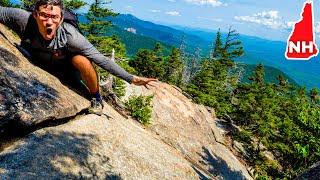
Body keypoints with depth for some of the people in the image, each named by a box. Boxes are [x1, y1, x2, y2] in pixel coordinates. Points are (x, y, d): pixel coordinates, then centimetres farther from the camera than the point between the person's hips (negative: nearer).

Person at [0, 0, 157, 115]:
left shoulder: (69, 35, -37)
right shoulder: (23, 20, -33)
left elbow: (99, 58, -36)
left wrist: (131, 78, -38)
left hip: (66, 66, -4)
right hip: (37, 64, 4)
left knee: (81, 60, -33)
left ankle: (96, 98, -7)